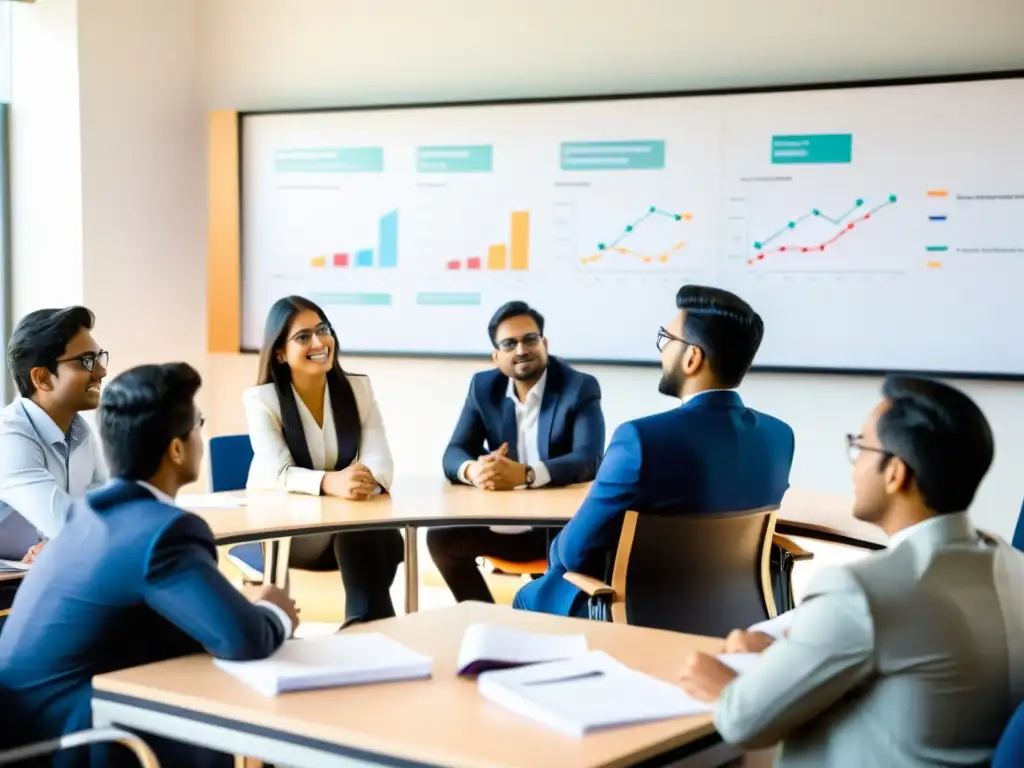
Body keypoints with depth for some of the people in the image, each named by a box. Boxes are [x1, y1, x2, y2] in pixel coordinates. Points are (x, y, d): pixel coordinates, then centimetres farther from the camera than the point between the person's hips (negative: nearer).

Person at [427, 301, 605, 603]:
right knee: (441, 537, -15)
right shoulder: (484, 387, 4)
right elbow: (454, 453, -1)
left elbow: (590, 459, -21)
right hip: (503, 523, 4)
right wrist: (473, 470, -28)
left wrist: (524, 475, -37)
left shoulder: (580, 388, -8)